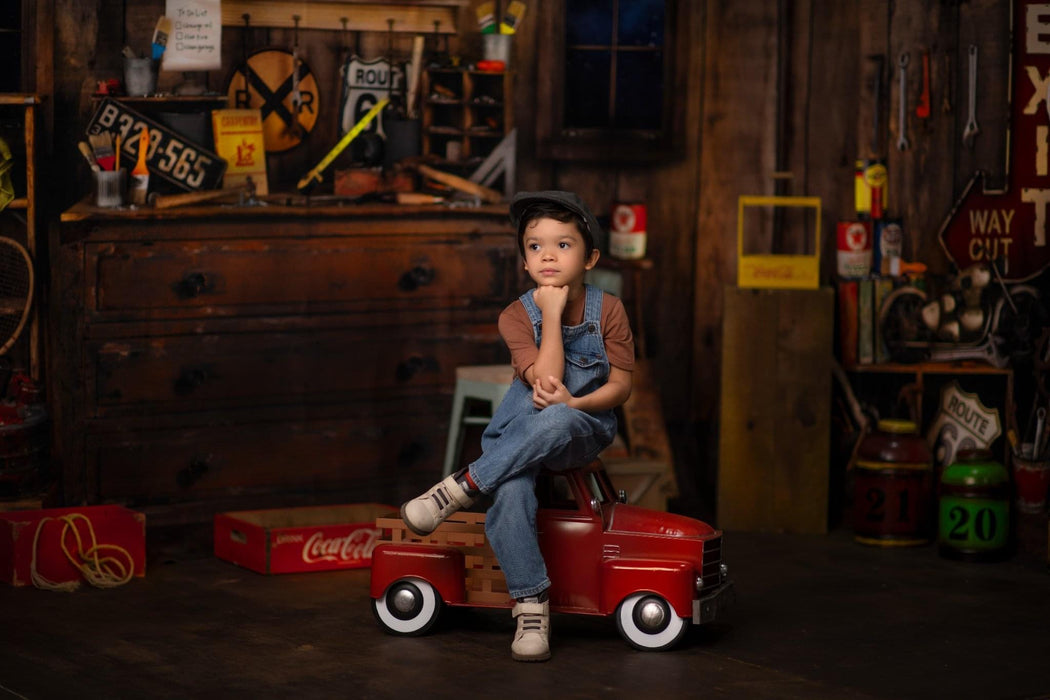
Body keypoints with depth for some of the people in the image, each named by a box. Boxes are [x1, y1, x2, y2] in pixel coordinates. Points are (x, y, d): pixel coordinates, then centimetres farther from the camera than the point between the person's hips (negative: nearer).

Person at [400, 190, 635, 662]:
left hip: (582, 432, 0)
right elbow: (544, 378, -17)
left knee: (553, 419, -39)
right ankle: (531, 605, -25)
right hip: (519, 432, 0)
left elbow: (620, 385, -2)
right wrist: (552, 314, -18)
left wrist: (573, 403, -20)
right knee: (510, 491, -33)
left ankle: (462, 488, -26)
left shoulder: (607, 310, -2)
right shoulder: (517, 316, -3)